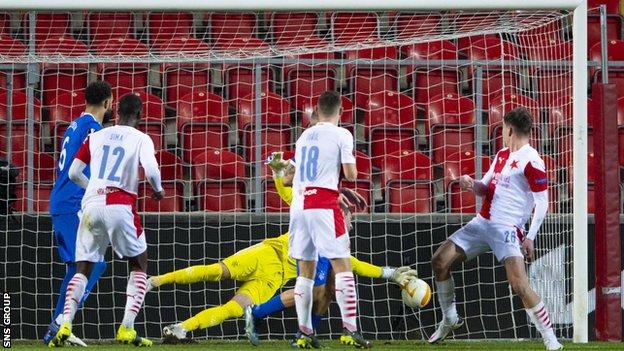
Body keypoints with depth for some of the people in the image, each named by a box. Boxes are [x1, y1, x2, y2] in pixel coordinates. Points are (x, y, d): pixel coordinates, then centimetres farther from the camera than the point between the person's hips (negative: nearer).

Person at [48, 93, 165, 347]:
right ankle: (127, 329, 0)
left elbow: (73, 173, 14)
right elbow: (151, 170, -12)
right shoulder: (141, 139, 4)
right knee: (139, 266, 15)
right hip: (120, 207, -3)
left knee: (82, 269, 13)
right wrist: (158, 190, 8)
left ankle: (64, 326, -7)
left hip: (91, 204, 3)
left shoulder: (96, 137, 15)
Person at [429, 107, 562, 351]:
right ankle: (449, 319, 22)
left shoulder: (531, 161, -11)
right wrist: (472, 184, -3)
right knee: (440, 260, 5)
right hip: (483, 222, 9)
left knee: (519, 284, -22)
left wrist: (530, 237, -18)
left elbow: (542, 202, -13)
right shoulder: (502, 155, 15)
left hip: (507, 229, -9)